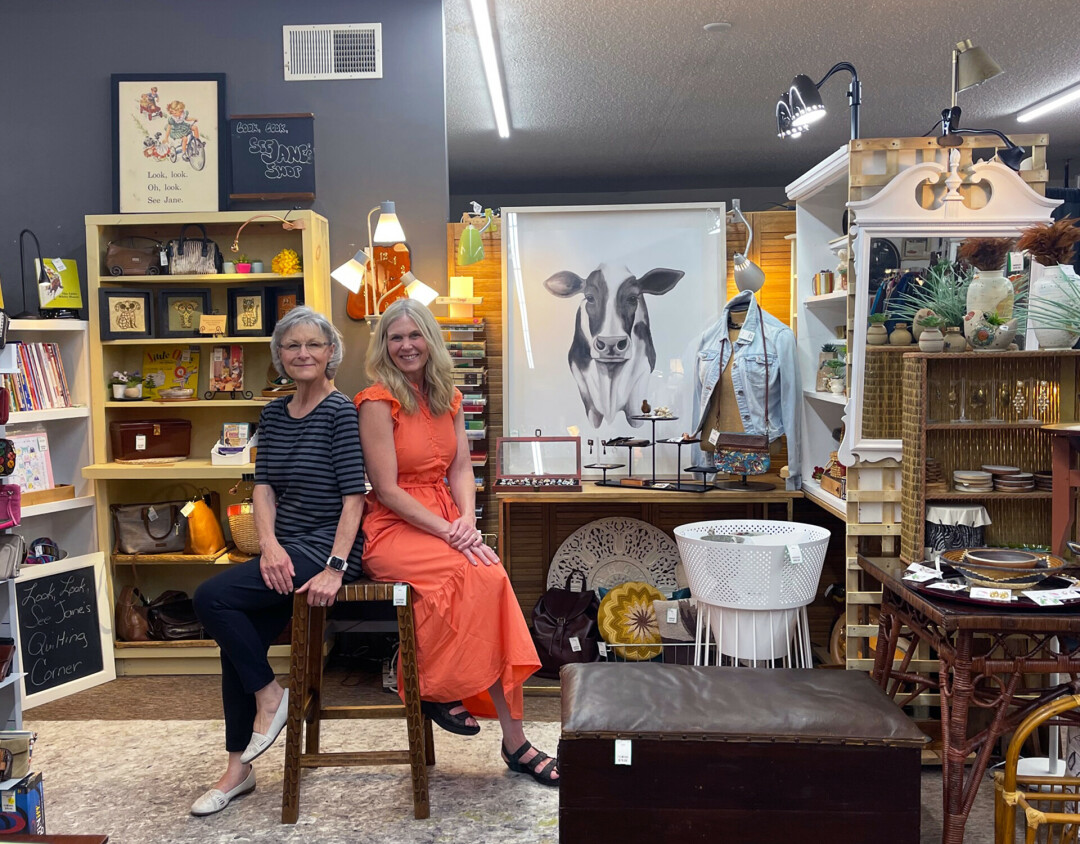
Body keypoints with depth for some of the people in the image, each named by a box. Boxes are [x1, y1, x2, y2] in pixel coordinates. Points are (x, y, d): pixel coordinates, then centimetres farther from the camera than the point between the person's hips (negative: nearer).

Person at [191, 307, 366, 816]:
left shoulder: (341, 412, -10)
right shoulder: (275, 414, 12)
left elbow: (353, 496, -16)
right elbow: (263, 485, 7)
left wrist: (335, 569, -22)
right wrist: (270, 543, -11)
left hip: (326, 548, -7)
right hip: (285, 549, 7)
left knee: (212, 598, -19)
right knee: (236, 642, 1)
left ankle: (269, 695, 1)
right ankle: (239, 768, 17)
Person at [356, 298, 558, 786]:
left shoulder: (446, 398, 13)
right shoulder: (378, 402, -7)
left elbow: (461, 469, 8)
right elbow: (387, 490, -13)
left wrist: (467, 519, -12)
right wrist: (449, 532, -19)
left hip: (446, 521, 5)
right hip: (394, 528, -5)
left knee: (491, 578, -23)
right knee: (481, 573, -30)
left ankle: (514, 742, -17)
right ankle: (435, 689, -7)